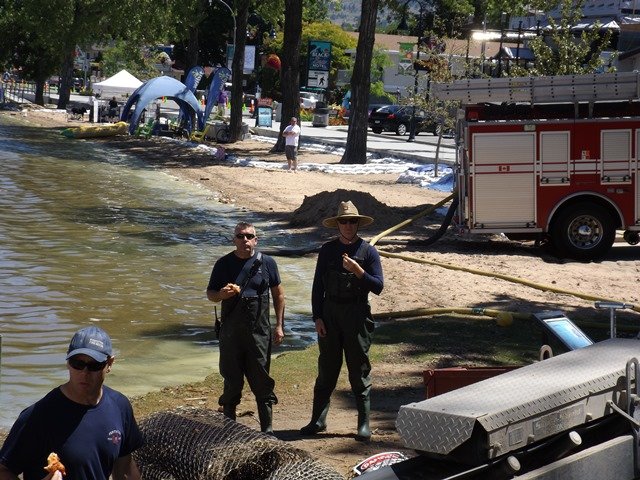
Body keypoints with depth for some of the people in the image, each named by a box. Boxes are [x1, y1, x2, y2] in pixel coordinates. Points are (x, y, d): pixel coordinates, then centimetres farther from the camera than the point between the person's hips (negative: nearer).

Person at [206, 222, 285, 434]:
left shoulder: (266, 263, 3)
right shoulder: (224, 264, 3)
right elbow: (210, 293, 9)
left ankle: (267, 428, 9)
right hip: (231, 332, 1)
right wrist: (222, 294, -15)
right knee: (231, 381, 6)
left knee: (262, 381, 2)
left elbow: (278, 294, 9)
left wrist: (279, 325, 5)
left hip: (259, 331, 0)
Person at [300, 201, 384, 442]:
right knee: (326, 368, 6)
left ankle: (364, 424, 7)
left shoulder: (368, 251, 0)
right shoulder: (327, 250, 7)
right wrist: (317, 317, 0)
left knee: (359, 370, 2)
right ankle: (318, 420, 13)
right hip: (330, 313, 2)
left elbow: (378, 286, -5)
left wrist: (358, 271, -19)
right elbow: (318, 286, 8)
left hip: (357, 315, -2)